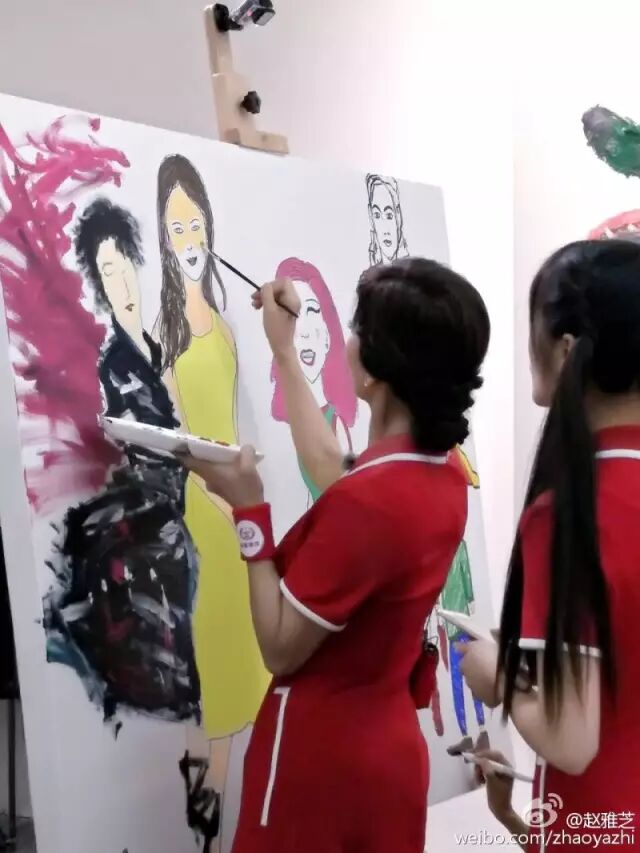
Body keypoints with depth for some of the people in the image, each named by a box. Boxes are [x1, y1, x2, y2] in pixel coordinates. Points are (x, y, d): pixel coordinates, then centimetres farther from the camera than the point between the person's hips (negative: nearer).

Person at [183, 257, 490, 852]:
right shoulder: (445, 477, -4)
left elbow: (280, 649, -21)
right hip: (390, 748, 7)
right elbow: (337, 470, 14)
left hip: (320, 757, -7)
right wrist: (284, 351, 20)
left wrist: (248, 509, -17)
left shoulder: (365, 502, -29)